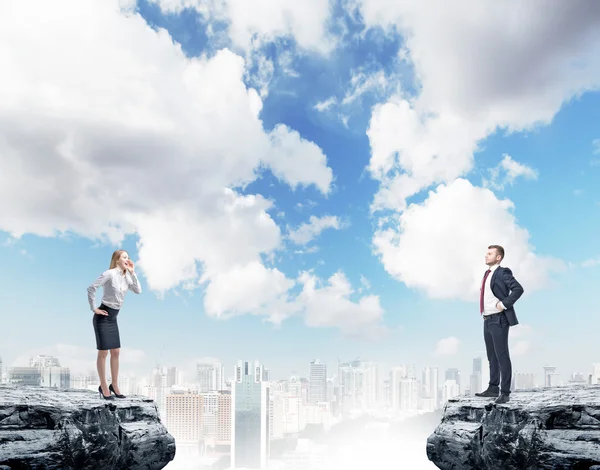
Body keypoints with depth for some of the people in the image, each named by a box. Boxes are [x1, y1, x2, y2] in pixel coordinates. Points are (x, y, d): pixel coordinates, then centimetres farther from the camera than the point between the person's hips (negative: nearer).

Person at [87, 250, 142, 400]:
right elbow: (91, 288, -21)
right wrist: (93, 308, -15)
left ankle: (114, 386, 21)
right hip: (103, 317, -8)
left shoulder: (126, 276, 7)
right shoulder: (109, 274, -16)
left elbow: (138, 290, 0)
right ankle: (103, 387, 10)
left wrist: (132, 272, -5)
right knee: (103, 352, 0)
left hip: (113, 317, 8)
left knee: (116, 352, 10)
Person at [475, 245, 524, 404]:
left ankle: (505, 392, 2)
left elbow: (518, 289, -23)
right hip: (487, 320, 9)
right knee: (492, 356, 15)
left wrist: (504, 304, -21)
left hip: (498, 320, -9)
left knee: (502, 356, -4)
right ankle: (493, 389, 25)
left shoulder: (503, 273, -11)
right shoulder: (487, 274, 15)